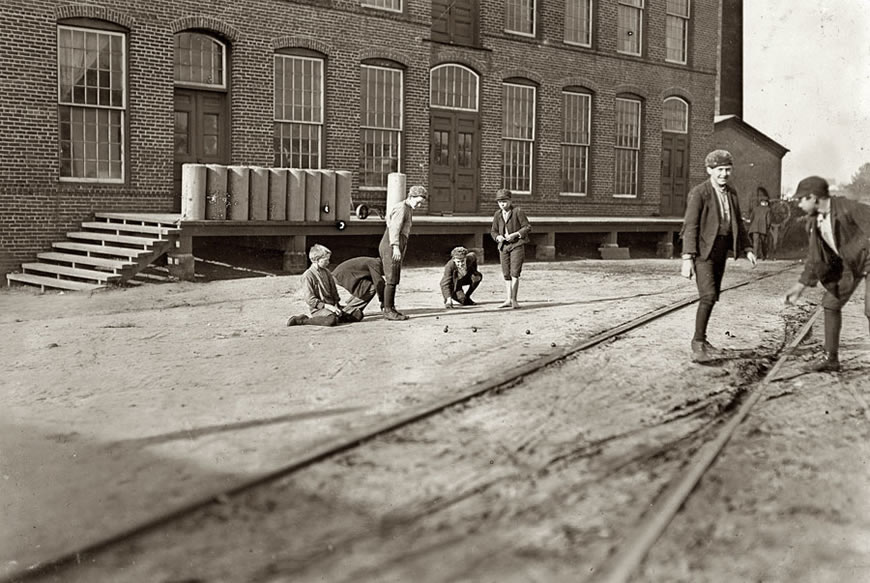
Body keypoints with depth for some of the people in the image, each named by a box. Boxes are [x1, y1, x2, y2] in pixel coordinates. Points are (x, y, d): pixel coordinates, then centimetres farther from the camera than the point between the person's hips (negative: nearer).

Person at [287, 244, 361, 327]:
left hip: (332, 306, 7)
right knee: (331, 320, -39)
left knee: (358, 314, -6)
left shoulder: (327, 272, 13)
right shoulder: (308, 275, -9)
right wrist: (328, 306, -20)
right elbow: (310, 300, -13)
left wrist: (336, 304, 1)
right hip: (318, 308, -7)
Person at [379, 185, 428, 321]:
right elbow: (394, 228, -22)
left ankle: (391, 308, 14)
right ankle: (388, 311, -9)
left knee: (394, 279, 10)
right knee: (391, 279, -10)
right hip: (390, 247, -10)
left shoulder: (409, 210, 21)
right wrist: (396, 247, -31)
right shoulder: (401, 208, -11)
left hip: (397, 248, 10)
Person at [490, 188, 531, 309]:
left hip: (517, 245, -5)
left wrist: (515, 234, -18)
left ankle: (514, 299, -8)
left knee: (515, 273, -12)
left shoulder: (518, 211, -6)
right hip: (503, 246, 5)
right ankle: (508, 300, 11)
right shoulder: (497, 214, 7)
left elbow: (527, 227, -5)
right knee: (506, 274, 6)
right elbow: (493, 231, 15)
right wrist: (497, 237, -8)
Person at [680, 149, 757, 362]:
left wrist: (747, 249, 10)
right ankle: (698, 344, -12)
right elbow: (690, 226, -16)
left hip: (721, 250, 7)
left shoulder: (731, 193, 10)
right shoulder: (698, 193, -12)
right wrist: (687, 258, -23)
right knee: (708, 296, -18)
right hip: (702, 250, -7)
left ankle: (700, 340, 22)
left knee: (712, 296, 11)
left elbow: (738, 223, 18)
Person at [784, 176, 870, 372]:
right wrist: (801, 285, 2)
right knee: (831, 304, 7)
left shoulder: (849, 208, -26)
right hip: (848, 263, 8)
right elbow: (816, 257, 6)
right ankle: (830, 358, 16)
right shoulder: (815, 221, -1)